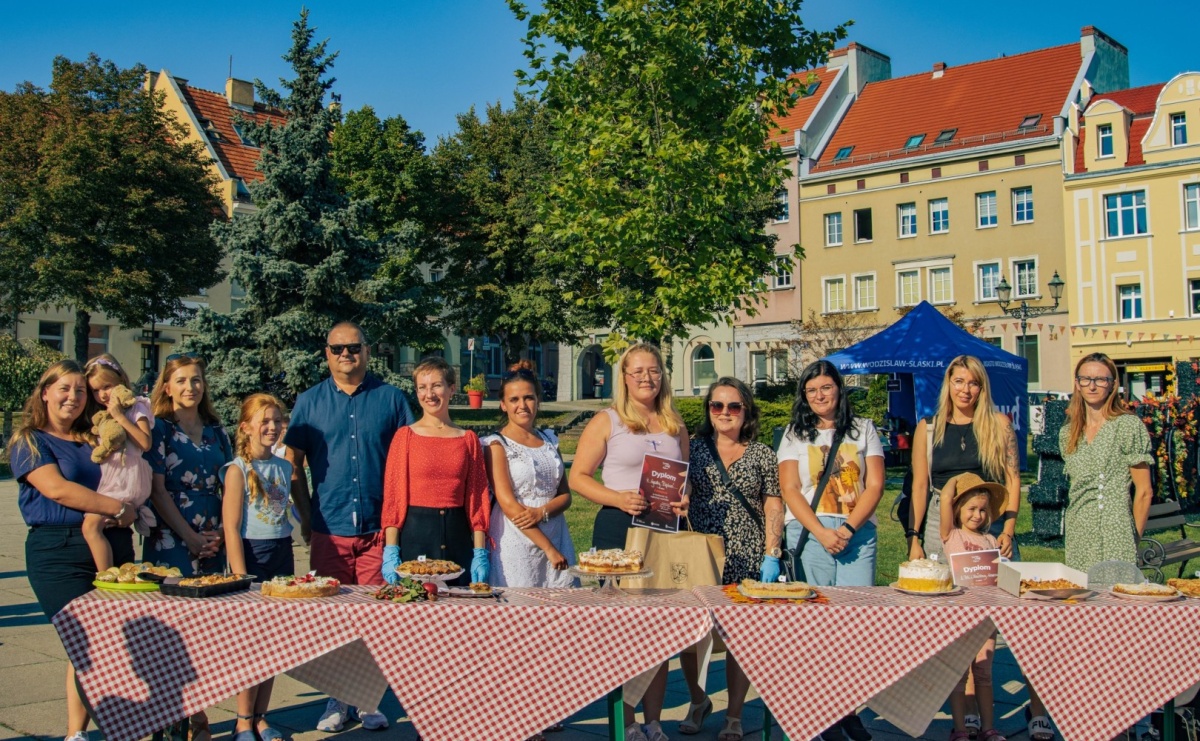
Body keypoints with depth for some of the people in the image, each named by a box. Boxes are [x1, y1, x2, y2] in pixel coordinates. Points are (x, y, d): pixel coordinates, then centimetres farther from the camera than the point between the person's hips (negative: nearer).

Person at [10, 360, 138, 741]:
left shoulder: (96, 438, 17)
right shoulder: (29, 441, 3)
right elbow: (55, 488, -11)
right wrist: (117, 508, -12)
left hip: (115, 545, 5)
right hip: (61, 553, -4)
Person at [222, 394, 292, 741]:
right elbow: (231, 527, -11)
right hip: (253, 555, -5)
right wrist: (240, 576, -16)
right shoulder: (238, 469, -7)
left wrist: (291, 568, 13)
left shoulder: (283, 467, 9)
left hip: (281, 555, 6)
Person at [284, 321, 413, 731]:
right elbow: (294, 464, 10)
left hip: (378, 528, -1)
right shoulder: (309, 401, 8)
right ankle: (337, 699, 20)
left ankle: (369, 700, 14)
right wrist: (306, 516, 2)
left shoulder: (390, 398, 5)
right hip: (330, 529, 1)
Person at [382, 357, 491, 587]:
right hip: (414, 534, -2)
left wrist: (480, 553, 1)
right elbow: (392, 497, -1)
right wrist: (391, 551, -9)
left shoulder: (469, 439, 8)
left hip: (457, 536, 2)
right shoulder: (405, 436, 1)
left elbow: (478, 499, 7)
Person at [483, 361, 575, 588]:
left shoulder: (549, 441, 13)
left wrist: (542, 512, -12)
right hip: (516, 542, -5)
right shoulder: (497, 444, -3)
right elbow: (508, 505, -11)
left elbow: (565, 495, 11)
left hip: (555, 534, 5)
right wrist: (548, 548, -14)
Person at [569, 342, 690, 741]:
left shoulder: (675, 425, 13)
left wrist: (684, 499, -2)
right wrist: (618, 498, -18)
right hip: (619, 528, -4)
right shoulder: (606, 422, 0)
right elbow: (578, 477, -3)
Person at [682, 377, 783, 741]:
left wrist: (771, 555, -2)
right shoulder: (694, 448, 7)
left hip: (747, 558, 0)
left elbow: (773, 508, 7)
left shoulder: (762, 454, 7)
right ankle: (698, 700, 26)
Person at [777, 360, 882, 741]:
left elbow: (875, 485, 5)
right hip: (810, 532, 0)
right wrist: (821, 532, -10)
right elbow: (790, 489, 2)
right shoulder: (795, 435, 12)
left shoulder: (863, 430, 13)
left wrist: (848, 528, -8)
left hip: (857, 532, 1)